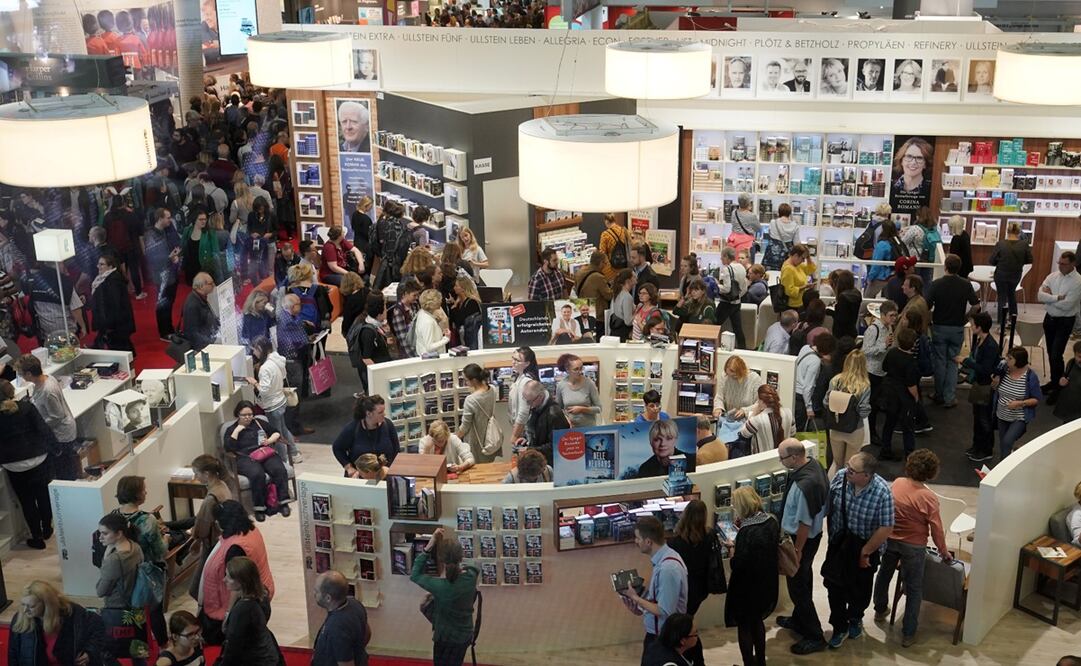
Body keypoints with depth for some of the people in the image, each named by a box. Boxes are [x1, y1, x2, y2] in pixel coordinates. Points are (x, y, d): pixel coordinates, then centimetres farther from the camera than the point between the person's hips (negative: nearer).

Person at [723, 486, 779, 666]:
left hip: (747, 587, -7)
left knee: (744, 626, 13)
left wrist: (732, 548, -8)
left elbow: (738, 565, -24)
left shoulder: (746, 532, -29)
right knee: (757, 621, 26)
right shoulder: (771, 522, -6)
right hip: (766, 583, 8)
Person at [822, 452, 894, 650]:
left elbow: (886, 528, -22)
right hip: (839, 543, 2)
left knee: (860, 587, 20)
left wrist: (865, 552, -15)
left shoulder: (882, 492, -30)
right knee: (835, 585, 8)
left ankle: (855, 619, 48)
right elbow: (827, 504, -2)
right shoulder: (840, 477, -20)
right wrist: (831, 535, 3)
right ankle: (840, 627, 29)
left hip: (866, 546, -2)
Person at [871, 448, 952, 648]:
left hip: (889, 539, 5)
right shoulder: (928, 497, -22)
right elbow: (936, 529, -15)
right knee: (914, 589, 10)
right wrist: (944, 552, 1)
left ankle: (880, 610, 50)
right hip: (913, 546, -5)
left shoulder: (897, 483, -10)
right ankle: (908, 634, 15)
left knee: (884, 574, 28)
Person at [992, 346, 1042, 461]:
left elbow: (1037, 399, -11)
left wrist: (1020, 403, -24)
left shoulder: (1031, 376, -18)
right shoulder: (1004, 370, -7)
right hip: (1002, 416, 5)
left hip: (1019, 418, -5)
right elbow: (994, 388, 9)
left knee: (1007, 442, -20)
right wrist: (995, 382, -14)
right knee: (1002, 445, 17)